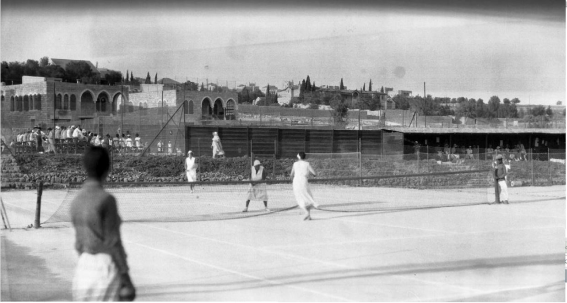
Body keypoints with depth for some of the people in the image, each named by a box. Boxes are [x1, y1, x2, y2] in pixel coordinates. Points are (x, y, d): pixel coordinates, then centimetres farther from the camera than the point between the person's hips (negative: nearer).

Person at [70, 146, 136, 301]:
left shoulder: (76, 200, 6)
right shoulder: (106, 199, -15)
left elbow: (79, 243, 13)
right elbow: (113, 243, -15)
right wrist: (126, 278, -10)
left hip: (83, 266, 7)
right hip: (105, 266, -7)